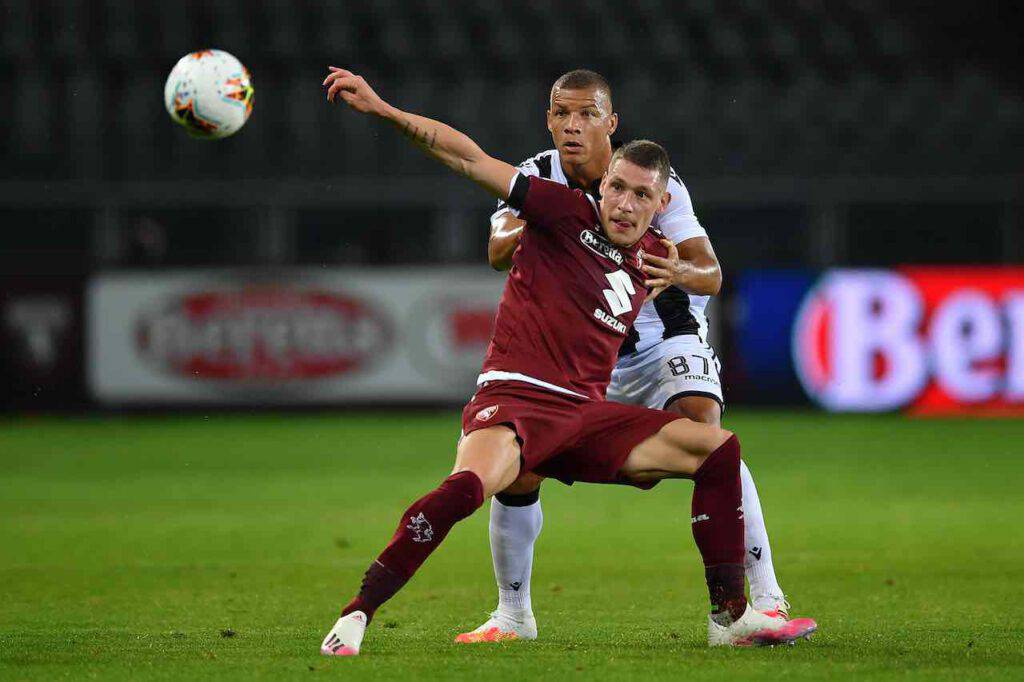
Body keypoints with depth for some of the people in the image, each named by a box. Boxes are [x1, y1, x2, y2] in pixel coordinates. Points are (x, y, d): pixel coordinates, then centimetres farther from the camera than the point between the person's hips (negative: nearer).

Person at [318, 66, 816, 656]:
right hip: (514, 398, -6)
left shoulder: (653, 258, 13)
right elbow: (470, 159, -7)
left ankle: (731, 615, 5)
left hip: (587, 414, 7)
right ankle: (357, 614, -28)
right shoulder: (568, 215, -3)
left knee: (719, 448, -1)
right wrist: (380, 108, -13)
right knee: (471, 484, -37)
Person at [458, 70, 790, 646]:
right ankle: (513, 615, 10)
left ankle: (765, 598, -24)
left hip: (665, 333, -3)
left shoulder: (655, 181, -19)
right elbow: (497, 253, -25)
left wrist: (680, 272, -47)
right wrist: (528, 231, -49)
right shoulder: (535, 179, -11)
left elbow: (712, 275, -23)